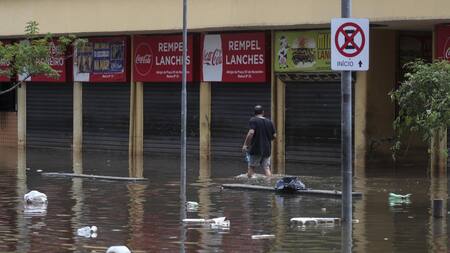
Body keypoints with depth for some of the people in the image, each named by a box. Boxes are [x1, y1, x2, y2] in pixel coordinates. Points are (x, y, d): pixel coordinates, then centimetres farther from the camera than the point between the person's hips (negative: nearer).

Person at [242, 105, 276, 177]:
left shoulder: (253, 121, -7)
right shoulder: (269, 122, 8)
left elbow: (251, 133, -20)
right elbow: (274, 135, 8)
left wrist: (245, 144, -13)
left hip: (256, 149, -4)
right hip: (267, 149, 4)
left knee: (251, 168, 3)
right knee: (266, 168, 4)